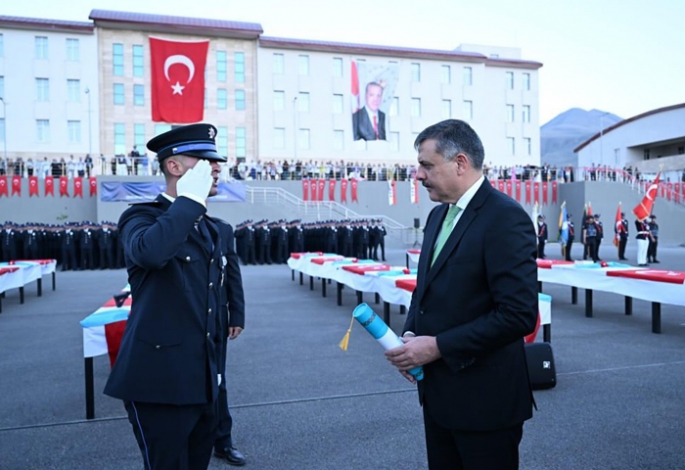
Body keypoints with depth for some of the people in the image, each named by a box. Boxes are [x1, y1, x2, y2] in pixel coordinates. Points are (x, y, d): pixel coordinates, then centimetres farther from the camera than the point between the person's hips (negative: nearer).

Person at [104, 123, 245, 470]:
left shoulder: (218, 230, 11)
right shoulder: (141, 217, -9)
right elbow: (149, 252, -36)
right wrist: (191, 200, -23)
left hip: (203, 382, 7)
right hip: (159, 381, -7)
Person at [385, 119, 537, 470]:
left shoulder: (506, 217, -18)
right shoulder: (438, 215, 9)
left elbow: (519, 314, -24)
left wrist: (438, 346, -21)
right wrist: (411, 336, -2)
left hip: (484, 398, -7)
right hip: (438, 392, 8)